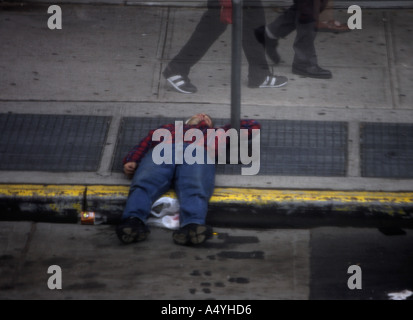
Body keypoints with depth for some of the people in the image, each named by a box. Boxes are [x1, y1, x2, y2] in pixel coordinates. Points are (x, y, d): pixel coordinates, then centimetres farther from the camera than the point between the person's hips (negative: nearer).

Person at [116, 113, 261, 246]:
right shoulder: (167, 127, 46)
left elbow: (253, 126, 51)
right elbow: (145, 142, 26)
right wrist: (131, 161, 8)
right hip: (161, 152, 0)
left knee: (194, 191, -36)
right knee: (143, 184, -34)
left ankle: (192, 226, -64)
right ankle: (133, 221, -60)